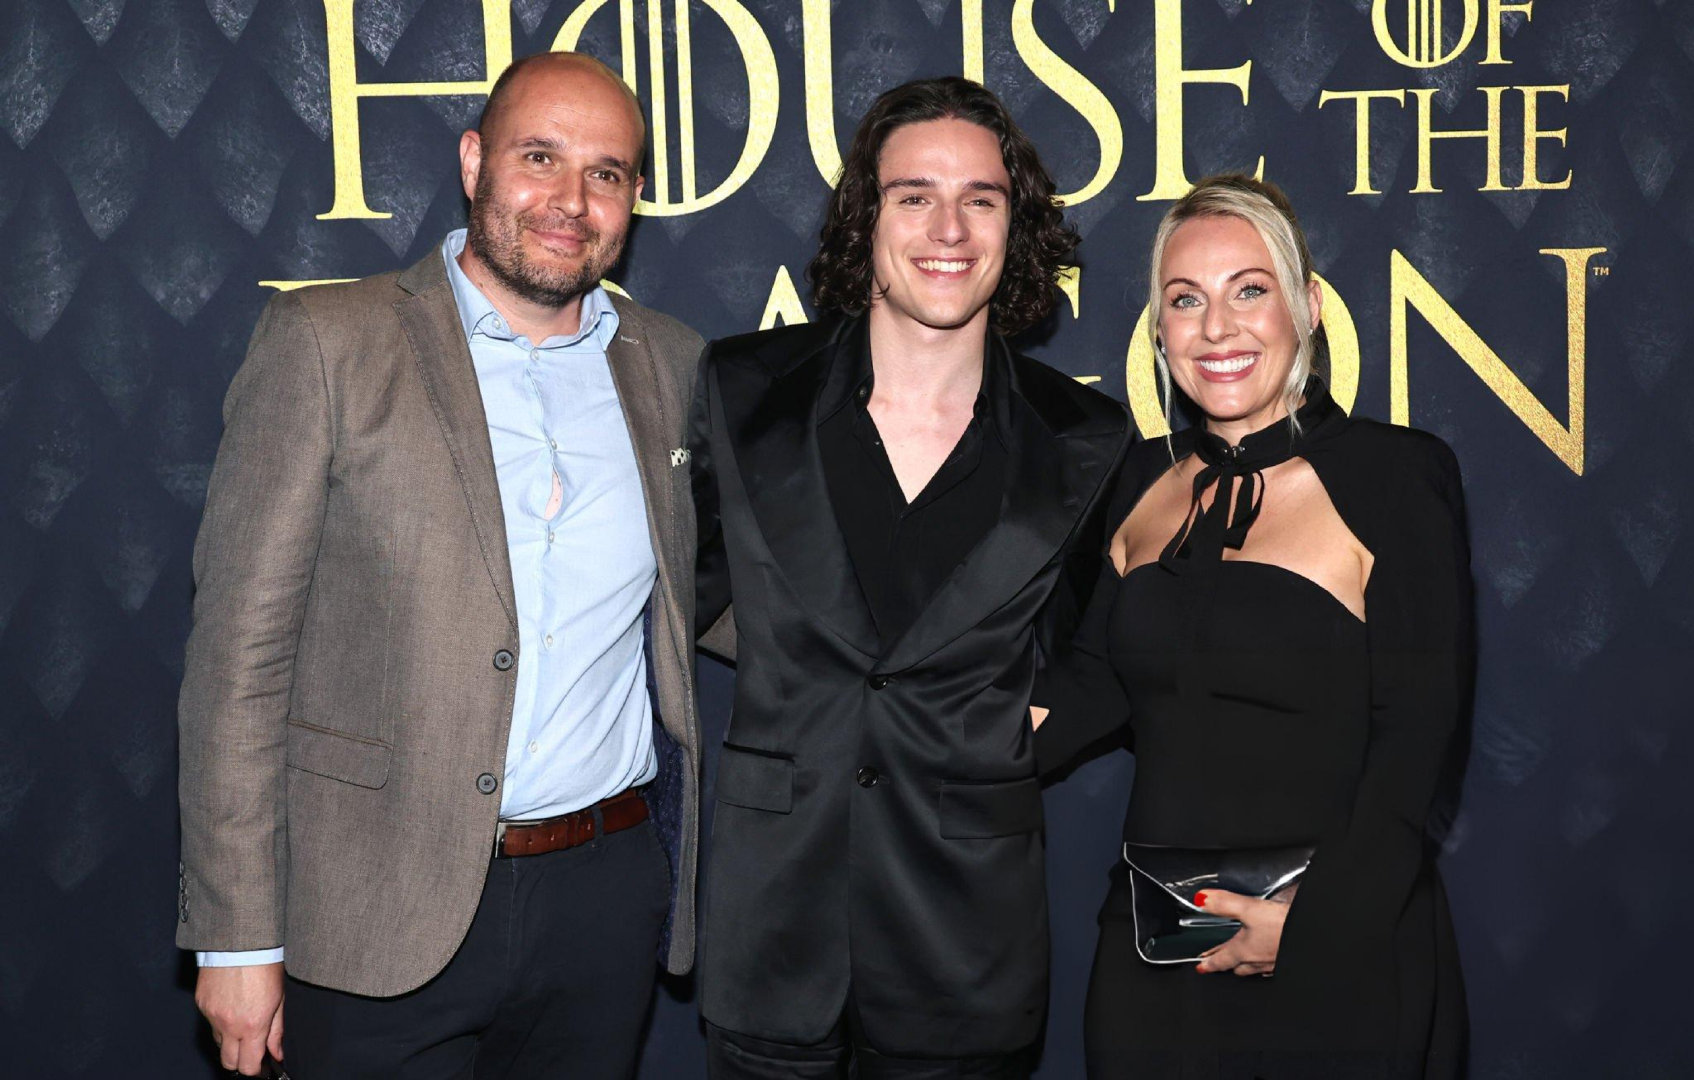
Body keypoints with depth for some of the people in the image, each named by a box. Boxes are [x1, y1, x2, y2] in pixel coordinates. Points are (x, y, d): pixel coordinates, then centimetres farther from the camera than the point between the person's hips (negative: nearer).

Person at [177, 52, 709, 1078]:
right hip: (380, 914, -3)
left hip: (606, 893, 4)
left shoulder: (671, 362, 7)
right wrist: (238, 937, -9)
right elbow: (241, 644, -7)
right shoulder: (326, 340, -5)